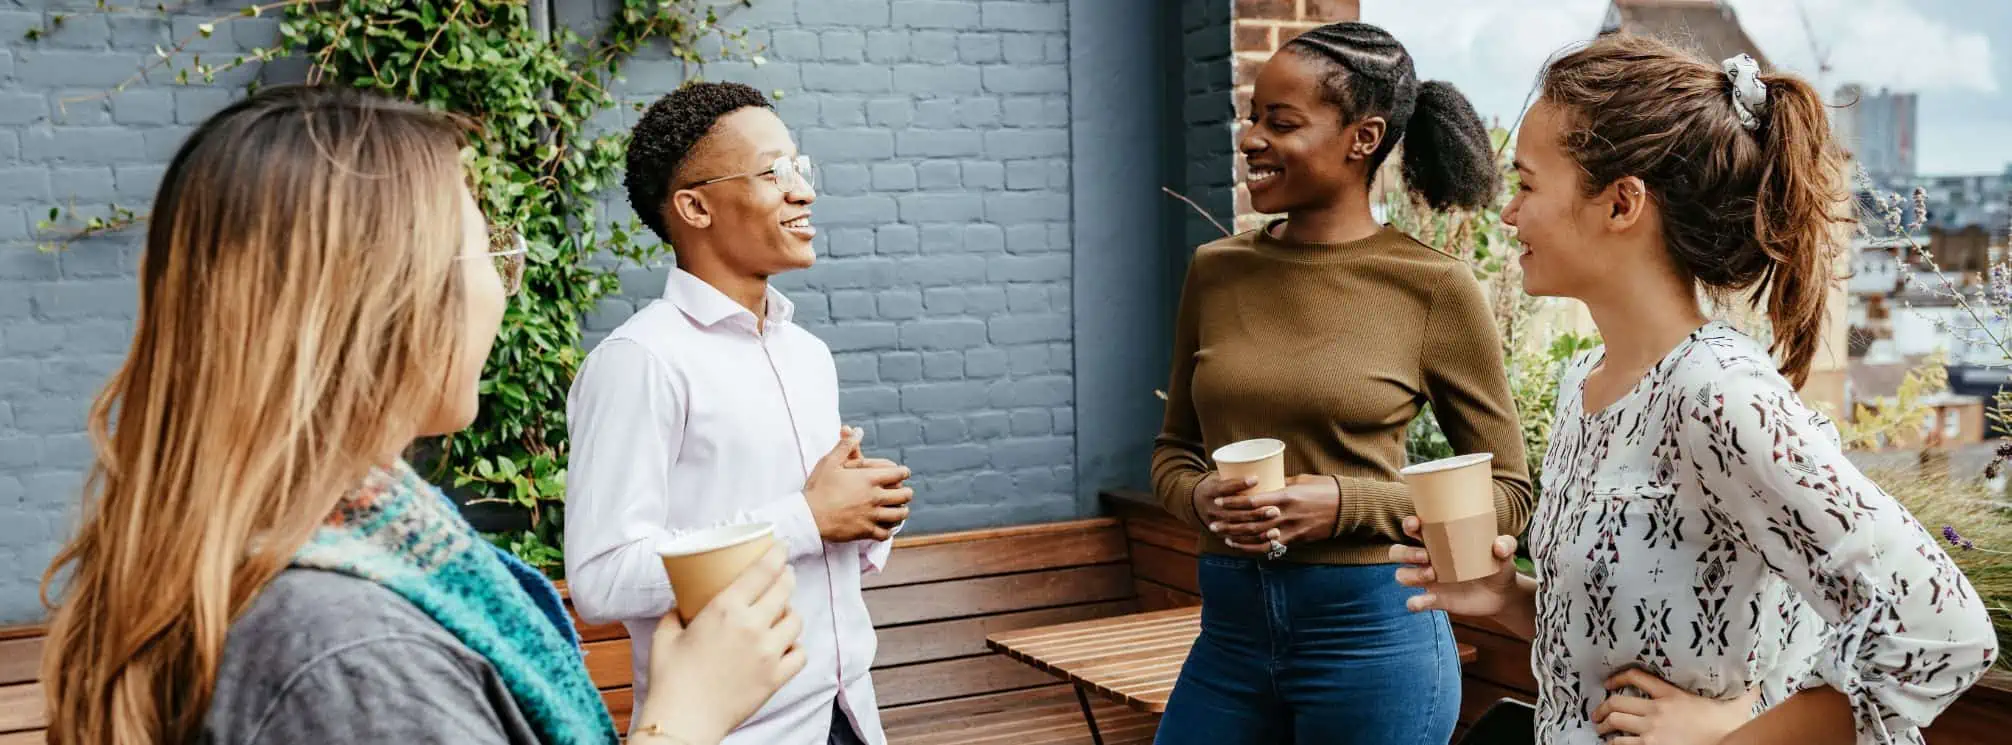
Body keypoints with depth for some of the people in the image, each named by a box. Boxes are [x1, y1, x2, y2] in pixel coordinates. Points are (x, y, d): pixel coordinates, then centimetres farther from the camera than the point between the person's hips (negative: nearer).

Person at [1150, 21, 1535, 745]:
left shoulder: (1433, 285, -8)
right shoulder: (1216, 270, 2)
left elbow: (1507, 491, -2)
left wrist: (1348, 504, -15)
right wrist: (1200, 497, -9)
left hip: (1373, 633, -3)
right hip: (1229, 630, 4)